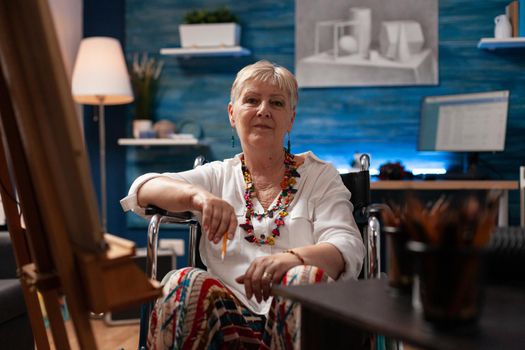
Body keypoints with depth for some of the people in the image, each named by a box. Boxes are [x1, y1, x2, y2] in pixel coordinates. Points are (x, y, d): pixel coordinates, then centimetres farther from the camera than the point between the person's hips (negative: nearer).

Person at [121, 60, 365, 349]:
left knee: (305, 279, -34)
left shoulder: (320, 176, 15)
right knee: (184, 283, -30)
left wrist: (292, 258, -24)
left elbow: (347, 249, -1)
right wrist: (197, 195, -19)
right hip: (228, 320, 1)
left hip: (296, 315, 0)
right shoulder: (217, 176, 19)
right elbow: (142, 190, 4)